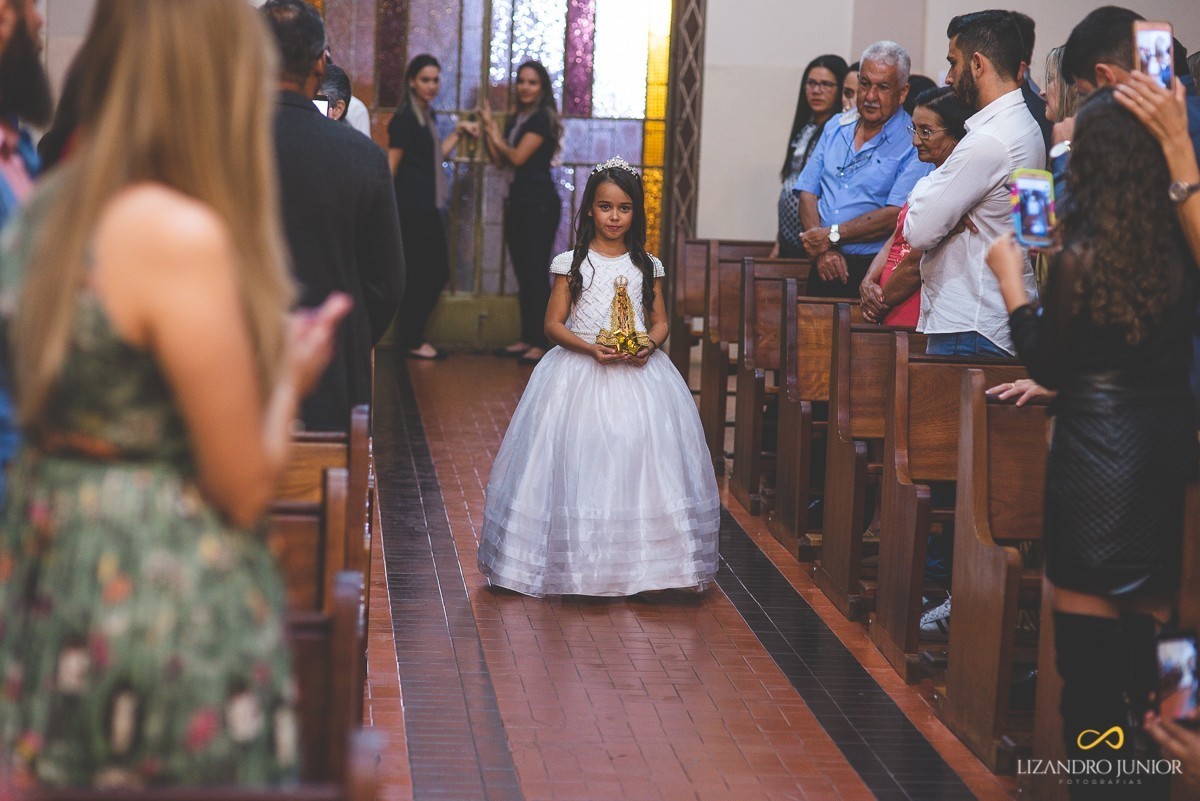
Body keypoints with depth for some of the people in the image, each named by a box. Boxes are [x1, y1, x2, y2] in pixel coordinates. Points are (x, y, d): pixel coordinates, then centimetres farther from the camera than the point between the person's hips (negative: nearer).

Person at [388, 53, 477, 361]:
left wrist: (458, 132, 14)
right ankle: (411, 342, 7)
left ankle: (413, 336, 21)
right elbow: (391, 165, -15)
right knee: (418, 273, -3)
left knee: (439, 271, 12)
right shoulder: (405, 119, -13)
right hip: (411, 206, -9)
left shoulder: (428, 115, 14)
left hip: (427, 206, 9)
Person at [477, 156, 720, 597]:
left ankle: (639, 564, 3)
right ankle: (579, 564, 0)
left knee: (639, 457, -4)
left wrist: (649, 344, -11)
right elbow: (554, 323, -1)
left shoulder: (647, 266, 8)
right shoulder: (571, 263, 1)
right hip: (581, 375, -2)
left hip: (639, 374, 2)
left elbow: (660, 321, 11)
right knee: (582, 460, -7)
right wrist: (591, 348, -17)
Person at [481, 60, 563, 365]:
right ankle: (527, 339, 15)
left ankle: (540, 343, -8)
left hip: (540, 204, -9)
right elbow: (500, 160, 12)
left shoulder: (543, 118, -10)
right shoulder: (516, 119, 15)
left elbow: (517, 157, -15)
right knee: (523, 273, 10)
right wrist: (488, 127, 3)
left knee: (536, 273, -9)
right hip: (518, 202, 9)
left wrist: (496, 136, 0)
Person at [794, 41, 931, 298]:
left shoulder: (913, 142, -5)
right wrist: (823, 249, -6)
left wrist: (832, 235, -12)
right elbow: (808, 192, 10)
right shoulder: (836, 127, 14)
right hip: (824, 269, 4)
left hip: (875, 272, -4)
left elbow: (896, 216, -14)